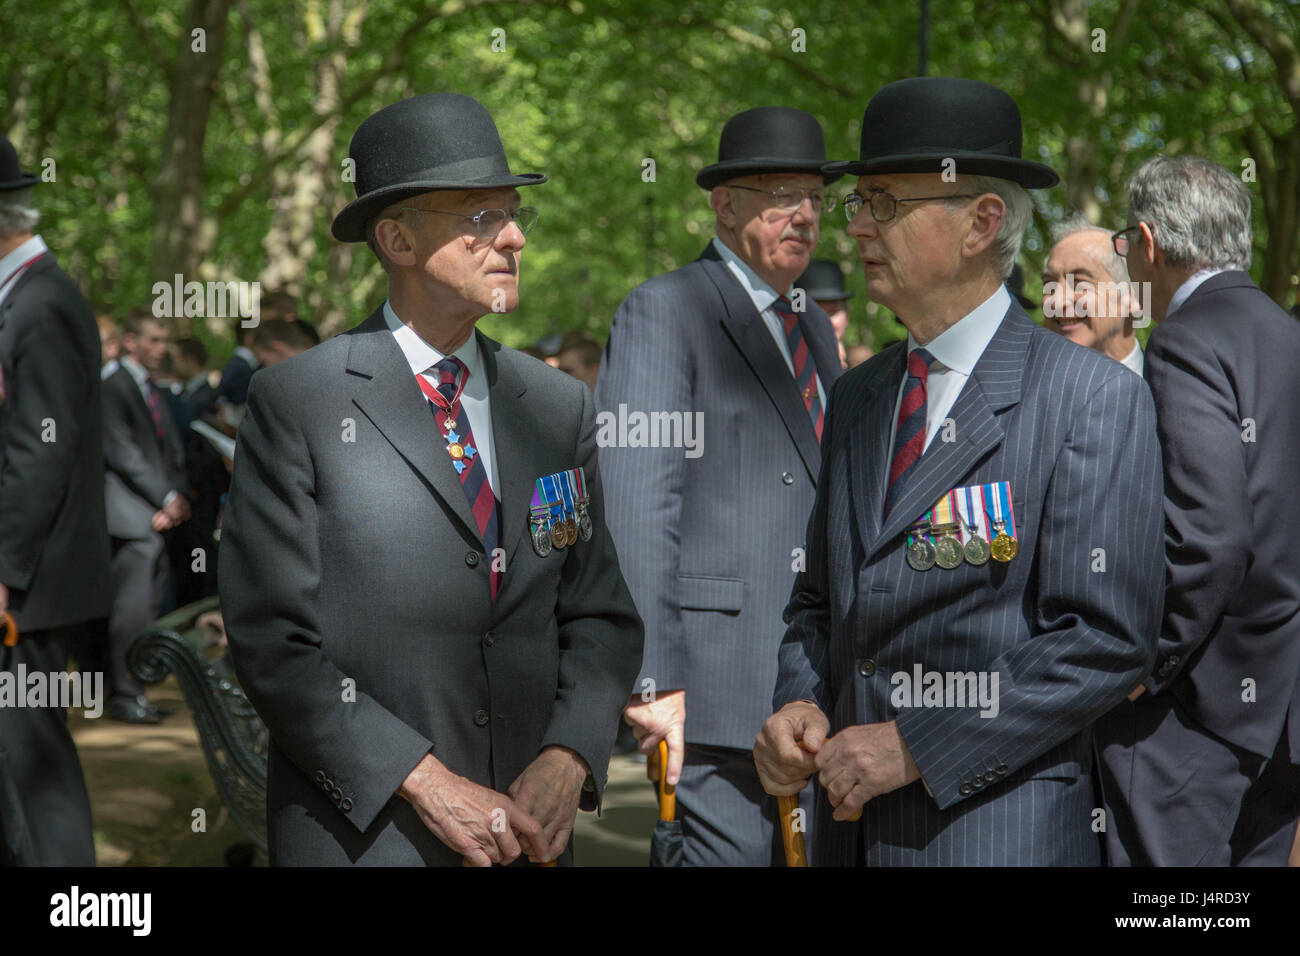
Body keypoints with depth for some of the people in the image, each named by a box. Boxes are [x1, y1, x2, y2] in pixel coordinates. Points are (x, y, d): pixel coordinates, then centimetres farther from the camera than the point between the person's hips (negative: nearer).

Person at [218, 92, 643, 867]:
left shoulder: (560, 408, 8)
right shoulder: (296, 403, -6)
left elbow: (601, 614, 9)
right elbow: (271, 638, -10)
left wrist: (568, 759, -8)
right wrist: (424, 781, -16)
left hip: (525, 830, 4)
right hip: (361, 831, -4)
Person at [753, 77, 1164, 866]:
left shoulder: (1094, 398, -9)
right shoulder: (857, 399, 12)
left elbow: (1106, 639, -14)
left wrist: (916, 745, -17)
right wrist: (802, 704, -2)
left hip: (1001, 830, -6)